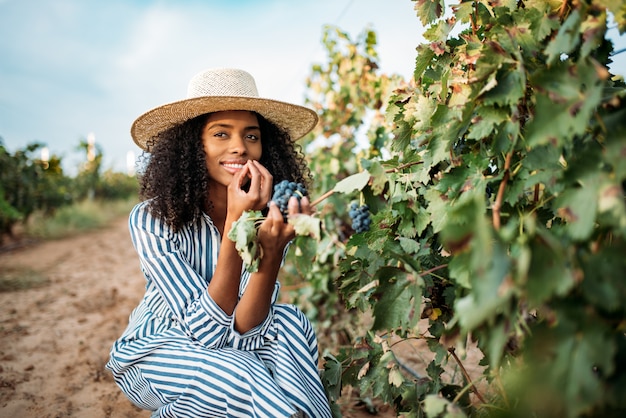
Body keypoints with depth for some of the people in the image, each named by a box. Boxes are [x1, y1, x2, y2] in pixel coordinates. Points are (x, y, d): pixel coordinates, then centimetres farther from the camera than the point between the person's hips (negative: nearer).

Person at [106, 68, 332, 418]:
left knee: (288, 323, -28)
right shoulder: (152, 219, -24)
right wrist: (235, 226, -39)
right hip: (154, 354, -2)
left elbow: (244, 327, -25)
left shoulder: (269, 215, -16)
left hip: (231, 349, 2)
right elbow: (207, 330, -30)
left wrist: (272, 251, -42)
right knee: (245, 380, -31)